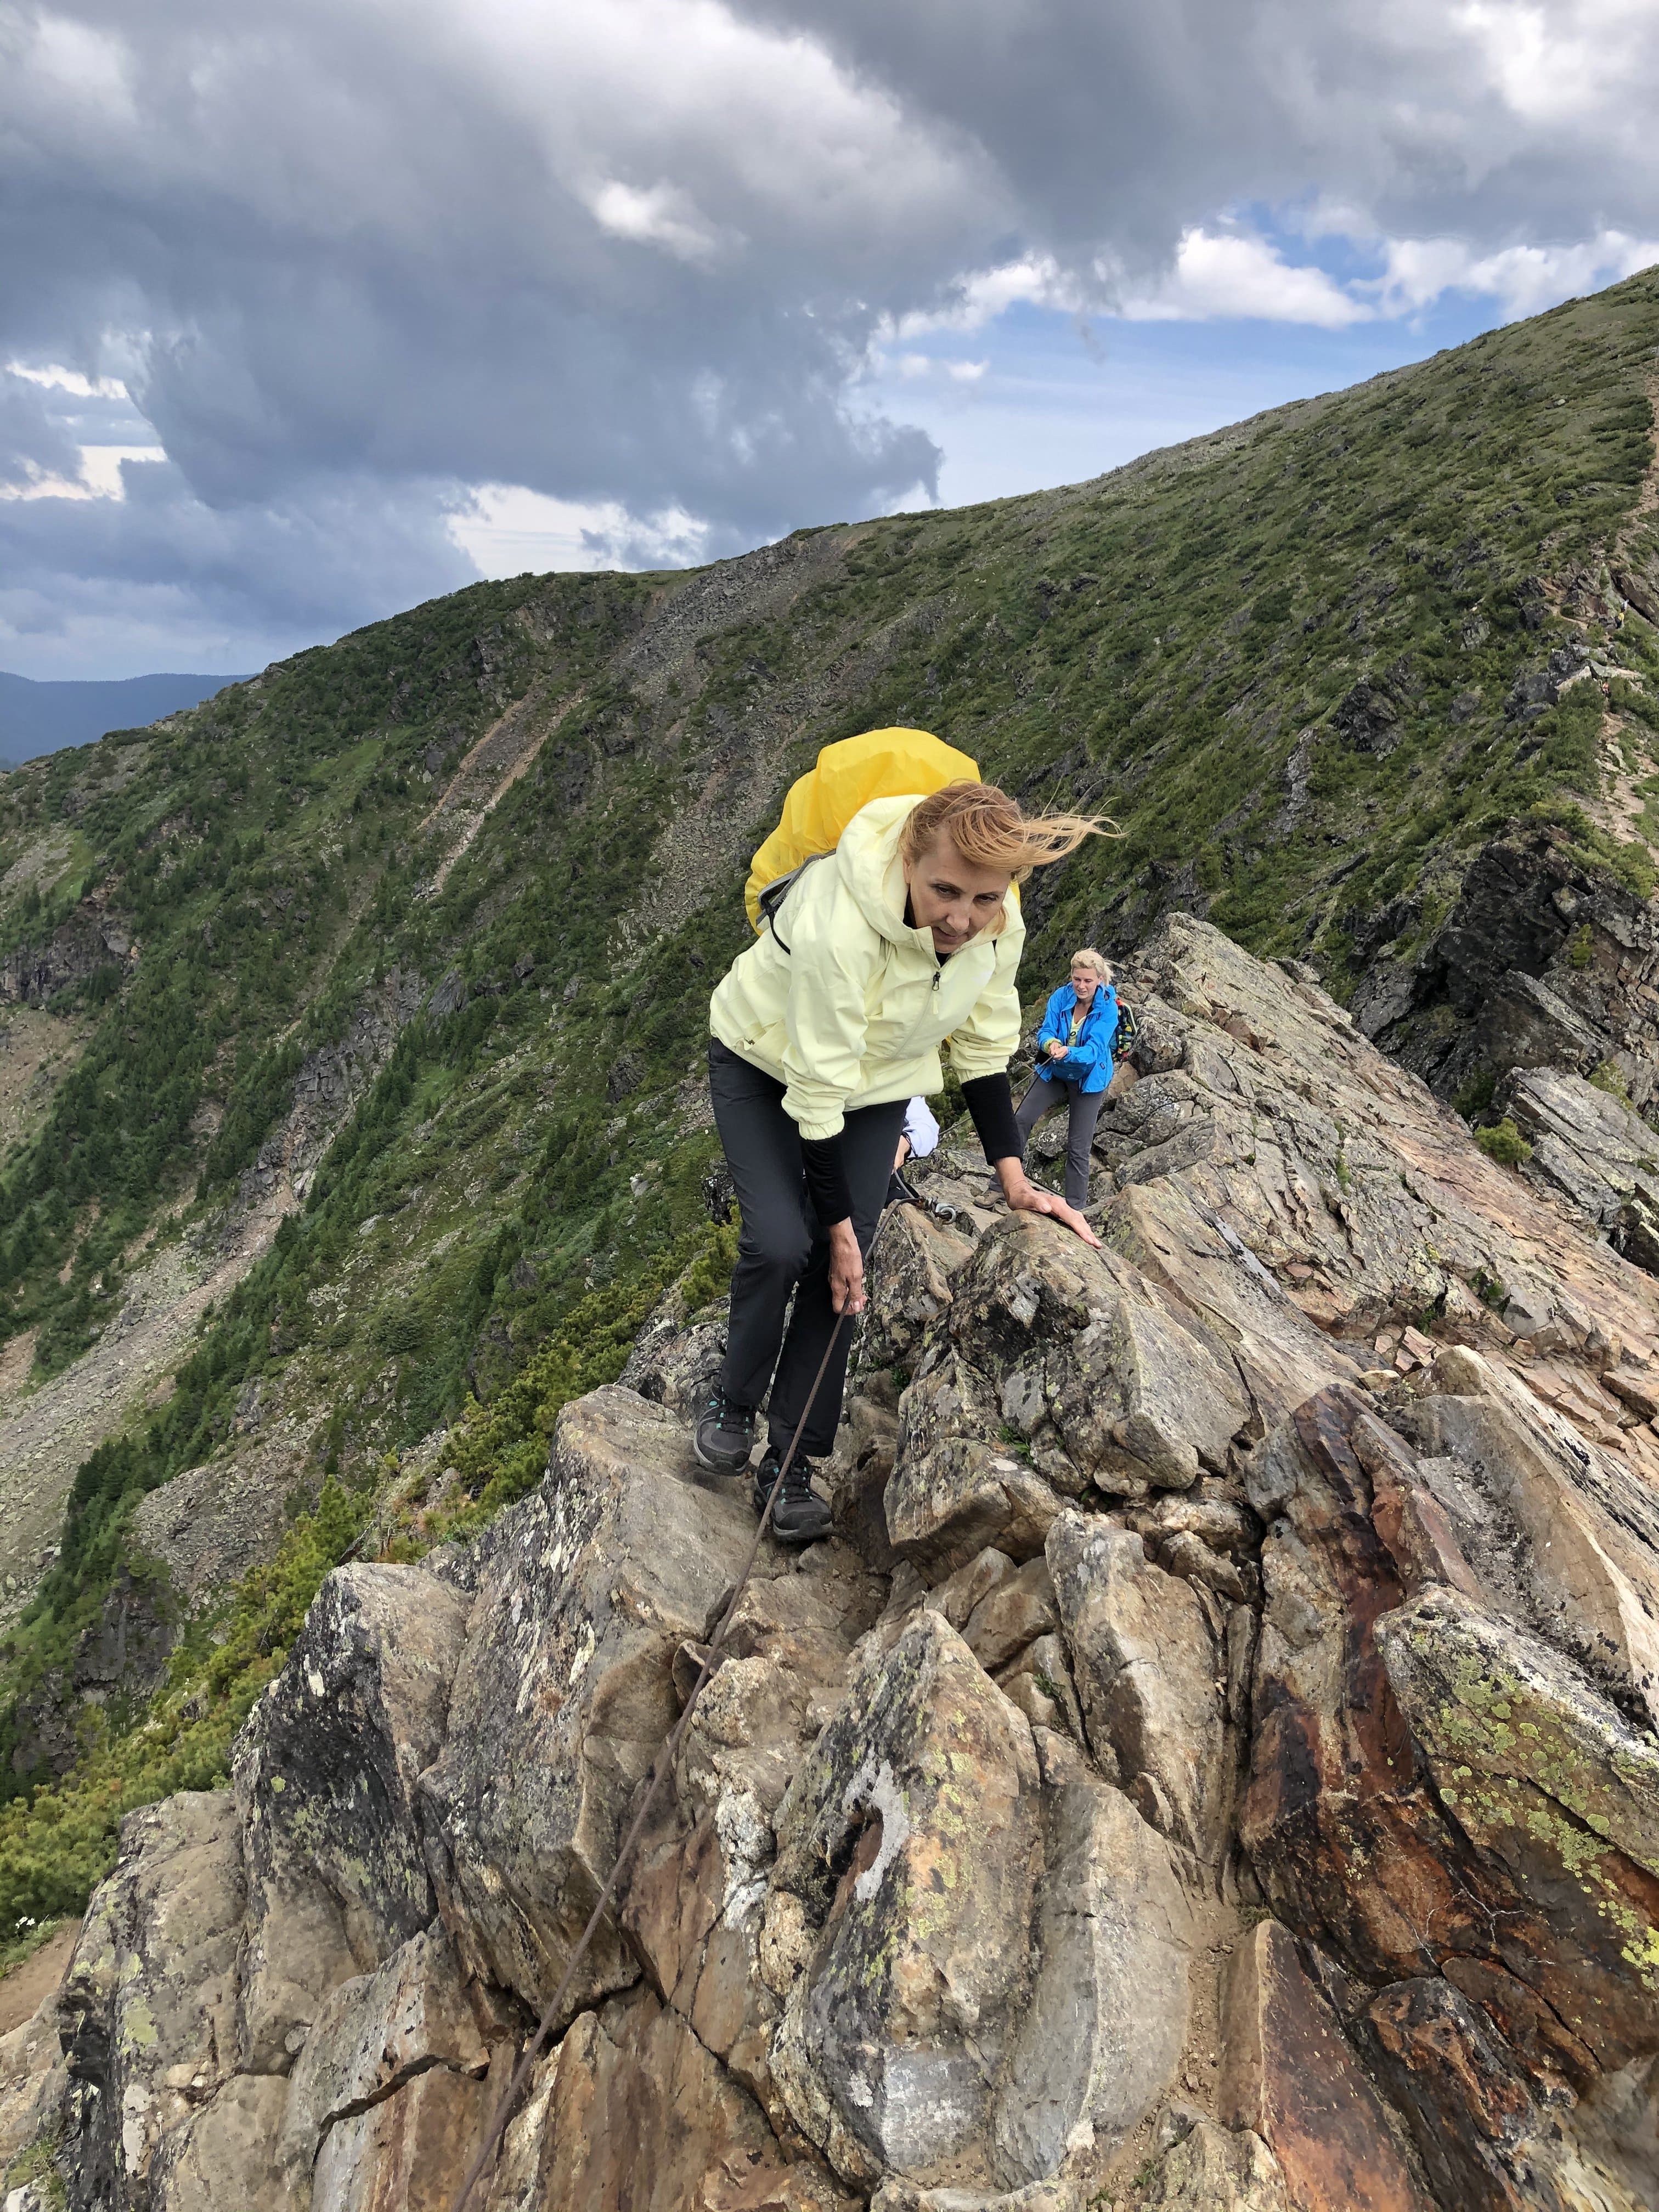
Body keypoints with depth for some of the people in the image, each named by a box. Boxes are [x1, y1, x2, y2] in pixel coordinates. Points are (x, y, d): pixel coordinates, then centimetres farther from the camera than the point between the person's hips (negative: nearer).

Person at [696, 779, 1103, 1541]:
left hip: (877, 1083, 4)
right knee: (781, 1243, -20)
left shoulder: (1000, 926, -23)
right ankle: (733, 1404, 9)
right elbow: (818, 1090, -32)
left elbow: (984, 1050, -6)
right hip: (766, 1061, -4)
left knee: (839, 1266, -4)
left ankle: (791, 1461, 10)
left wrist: (1014, 1182, -11)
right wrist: (839, 1226, -23)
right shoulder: (839, 921, -40)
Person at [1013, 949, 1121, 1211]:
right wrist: (1050, 1044, -41)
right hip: (1054, 1073, 3)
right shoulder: (1061, 997, -13)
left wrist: (1068, 1053, -50)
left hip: (1088, 1079, -3)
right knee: (1021, 1120, -10)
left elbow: (1094, 1049, -30)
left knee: (1078, 1148, 0)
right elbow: (1045, 1031, -16)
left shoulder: (1108, 1009, -21)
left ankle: (1075, 1207, 12)